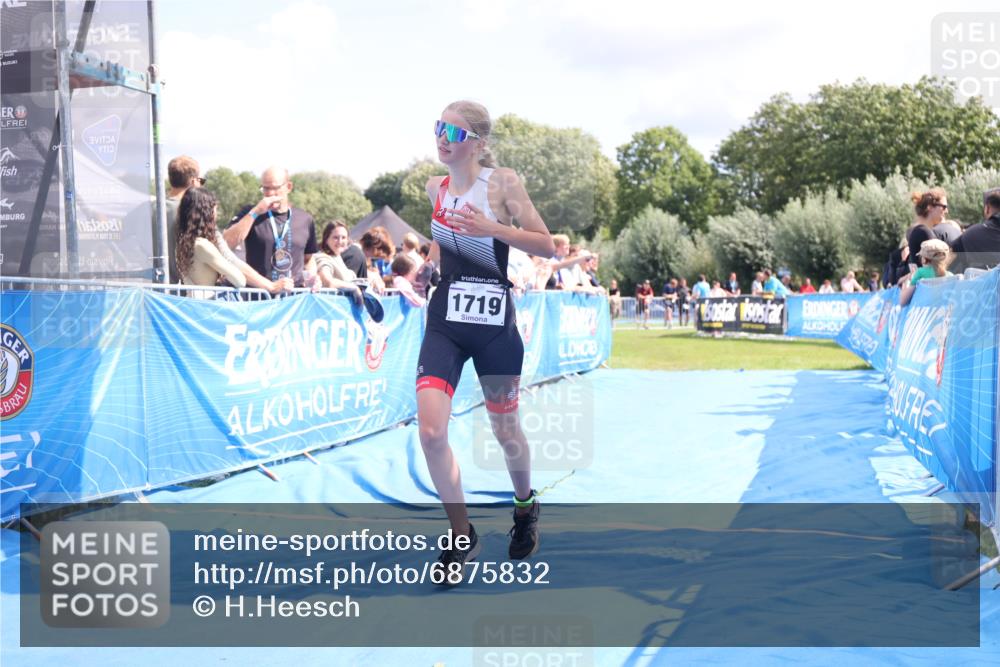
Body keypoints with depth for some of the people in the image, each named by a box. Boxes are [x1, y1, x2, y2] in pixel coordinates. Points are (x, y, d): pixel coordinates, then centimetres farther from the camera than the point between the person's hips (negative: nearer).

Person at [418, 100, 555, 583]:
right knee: (430, 430, -13)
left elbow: (547, 246, -8)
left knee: (505, 431, 11)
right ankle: (462, 537, 6)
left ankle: (525, 508, 43)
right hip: (445, 321, 3)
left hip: (494, 323, -3)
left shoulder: (502, 182, -7)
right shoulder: (433, 189, 6)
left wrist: (491, 228, -20)